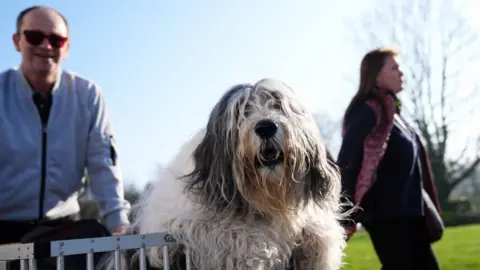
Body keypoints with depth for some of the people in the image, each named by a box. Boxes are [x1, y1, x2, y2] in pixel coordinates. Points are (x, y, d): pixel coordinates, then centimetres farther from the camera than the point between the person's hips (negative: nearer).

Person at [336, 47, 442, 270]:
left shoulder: (392, 112, 15)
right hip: (386, 213, -9)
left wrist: (426, 207, 19)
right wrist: (347, 216, -18)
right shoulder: (368, 111, -13)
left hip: (406, 211, 9)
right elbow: (346, 162, -18)